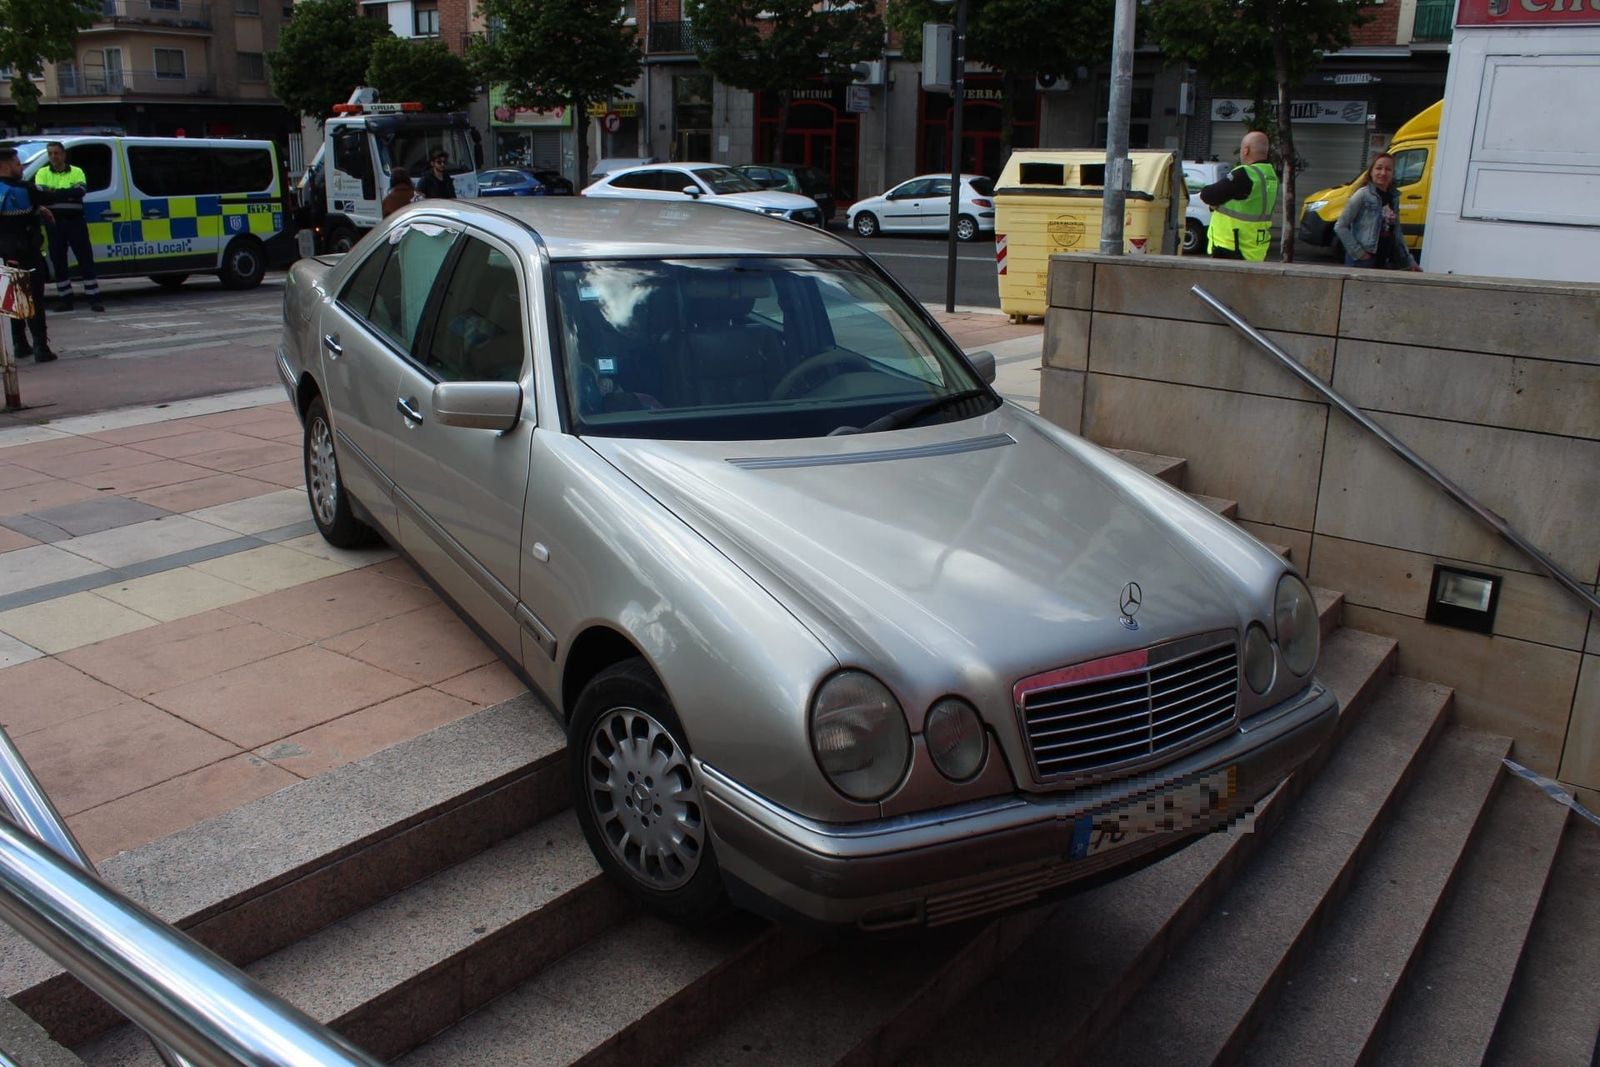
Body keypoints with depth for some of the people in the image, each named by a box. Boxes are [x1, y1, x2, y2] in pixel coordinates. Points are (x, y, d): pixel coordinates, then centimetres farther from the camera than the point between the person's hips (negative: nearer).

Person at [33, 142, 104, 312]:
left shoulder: (76, 172, 5)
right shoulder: (42, 173, 9)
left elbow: (81, 191, -14)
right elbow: (39, 194, -8)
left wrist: (53, 193, -18)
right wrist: (67, 194, -20)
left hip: (75, 221, -2)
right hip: (54, 223, 2)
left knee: (85, 258, -4)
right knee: (58, 261, 4)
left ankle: (94, 298, -1)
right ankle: (65, 299, 11)